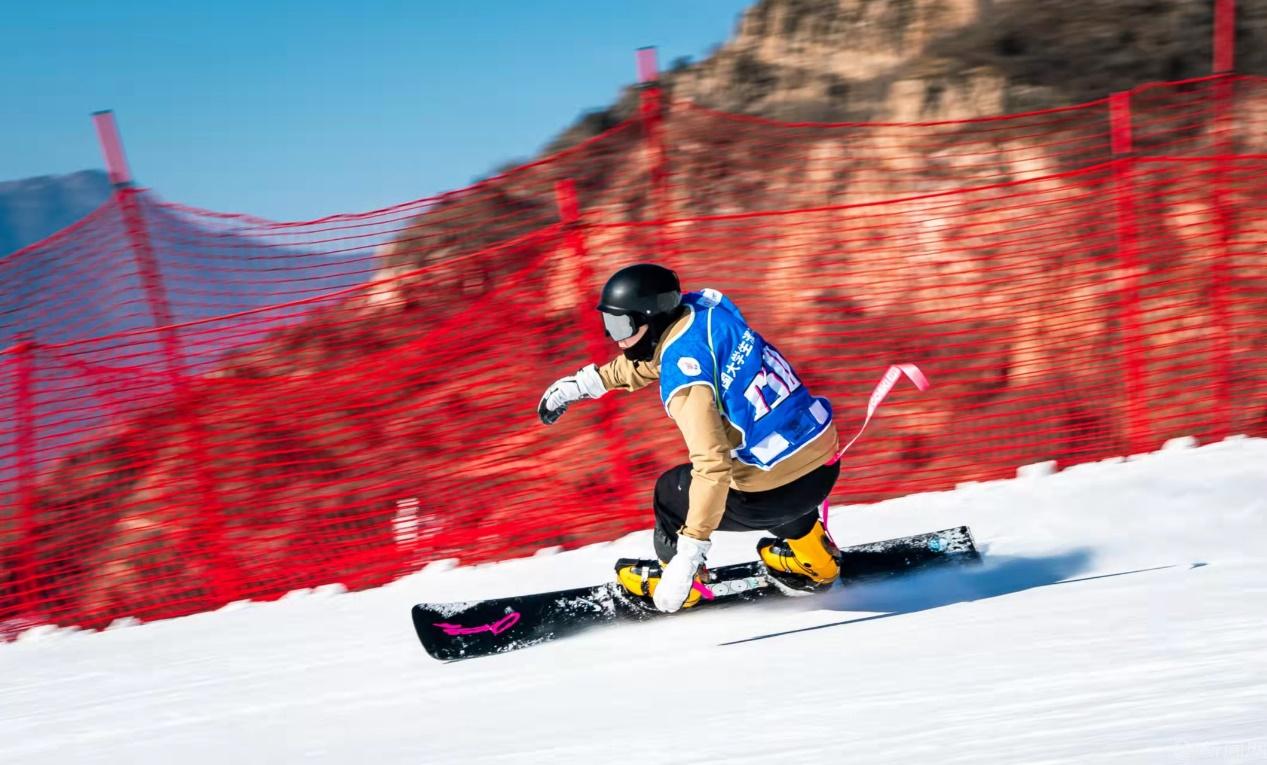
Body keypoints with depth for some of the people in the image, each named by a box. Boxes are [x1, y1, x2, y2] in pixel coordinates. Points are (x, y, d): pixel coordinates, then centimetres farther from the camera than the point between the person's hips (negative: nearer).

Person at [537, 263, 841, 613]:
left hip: (779, 489, -8)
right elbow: (650, 360, 23)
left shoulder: (684, 378, -22)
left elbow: (712, 467, -30)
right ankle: (814, 559, 46)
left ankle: (677, 577, 35)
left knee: (671, 494, 13)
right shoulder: (704, 311, 1)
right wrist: (583, 383, 27)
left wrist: (689, 555, -30)